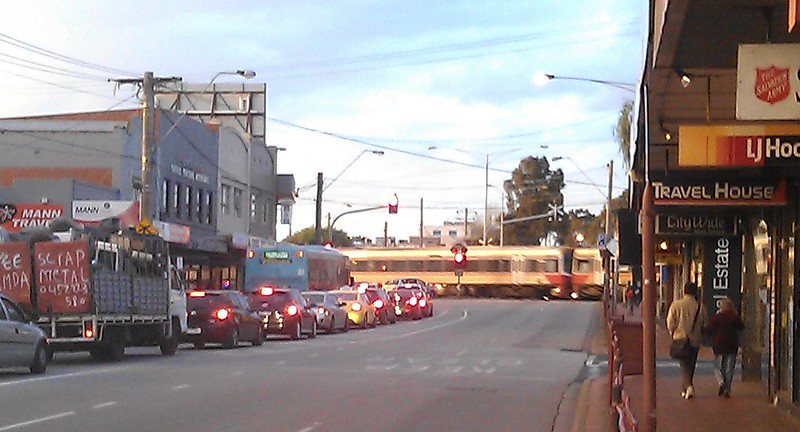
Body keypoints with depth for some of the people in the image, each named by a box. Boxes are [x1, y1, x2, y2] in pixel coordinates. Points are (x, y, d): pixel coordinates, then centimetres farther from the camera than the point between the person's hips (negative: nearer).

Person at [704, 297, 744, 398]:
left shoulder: (716, 318, -8)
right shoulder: (735, 317, -2)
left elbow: (707, 330, -7)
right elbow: (741, 327, 13)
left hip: (719, 345, -2)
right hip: (732, 346, 2)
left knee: (718, 366, 10)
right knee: (729, 368, 7)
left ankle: (722, 382, -17)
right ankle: (727, 390, 4)